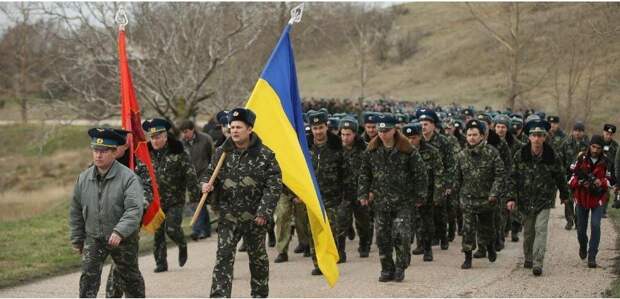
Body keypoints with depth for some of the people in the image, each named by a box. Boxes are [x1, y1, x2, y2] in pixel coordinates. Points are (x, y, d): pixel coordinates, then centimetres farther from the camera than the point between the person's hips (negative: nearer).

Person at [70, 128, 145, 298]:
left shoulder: (128, 177, -16)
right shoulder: (84, 178, -1)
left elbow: (135, 210, -26)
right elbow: (76, 211, 9)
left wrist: (119, 232, -37)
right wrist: (77, 239, 11)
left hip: (123, 239, -3)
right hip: (93, 238, 3)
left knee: (131, 277, 14)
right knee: (88, 277, -10)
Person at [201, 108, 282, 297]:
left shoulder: (265, 155, -6)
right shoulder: (222, 152, 3)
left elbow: (274, 185, -8)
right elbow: (210, 173, 16)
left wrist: (264, 211, -14)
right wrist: (206, 183, -8)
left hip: (255, 216, -1)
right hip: (228, 215, 2)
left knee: (258, 257, 14)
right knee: (223, 256, -8)